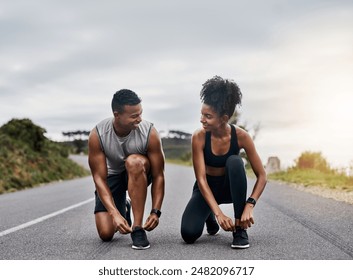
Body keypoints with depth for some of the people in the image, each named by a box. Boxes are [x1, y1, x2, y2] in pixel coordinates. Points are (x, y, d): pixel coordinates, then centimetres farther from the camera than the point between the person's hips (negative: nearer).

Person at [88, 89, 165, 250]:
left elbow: (158, 176, -21)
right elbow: (99, 178, -23)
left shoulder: (149, 133, -27)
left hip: (139, 174, -1)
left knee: (134, 161, -38)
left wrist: (155, 212, -31)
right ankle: (122, 210, 25)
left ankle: (138, 228, -28)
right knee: (106, 234, -13)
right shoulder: (97, 135, -25)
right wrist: (115, 214, -34)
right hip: (112, 175, 1)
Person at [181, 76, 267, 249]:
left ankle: (240, 229, -22)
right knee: (189, 234, -24)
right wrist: (218, 213, -36)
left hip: (230, 187, 0)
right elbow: (201, 179, -26)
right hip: (207, 188, 0)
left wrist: (249, 205, -33)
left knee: (234, 162, -35)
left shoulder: (241, 136, -22)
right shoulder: (199, 137, -24)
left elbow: (261, 176, -18)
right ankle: (210, 217, 16)